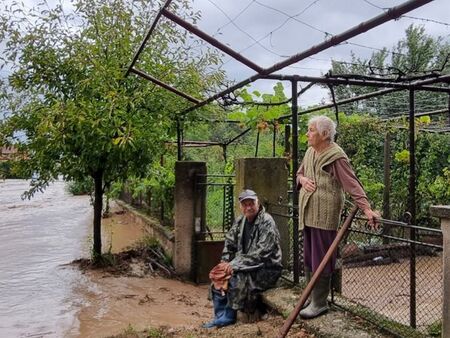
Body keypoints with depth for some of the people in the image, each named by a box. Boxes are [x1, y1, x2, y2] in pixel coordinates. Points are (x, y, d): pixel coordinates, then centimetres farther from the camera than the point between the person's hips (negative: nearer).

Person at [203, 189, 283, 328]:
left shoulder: (267, 222, -18)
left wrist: (234, 265, -24)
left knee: (237, 277, -30)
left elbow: (261, 254, -24)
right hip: (245, 265, 8)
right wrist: (225, 262, -4)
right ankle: (219, 316, 0)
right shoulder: (240, 221, 6)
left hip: (267, 268, -8)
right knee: (217, 274, -8)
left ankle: (228, 317, -11)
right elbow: (229, 242, 13)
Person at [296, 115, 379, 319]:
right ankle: (312, 296, 29)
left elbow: (352, 183, -19)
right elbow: (299, 173, 24)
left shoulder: (335, 156, -13)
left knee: (321, 258, -1)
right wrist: (303, 179, -1)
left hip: (324, 213, -8)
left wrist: (366, 208, -29)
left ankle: (319, 303, 11)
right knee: (308, 257, 15)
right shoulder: (310, 152, 11)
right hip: (308, 212, 8)